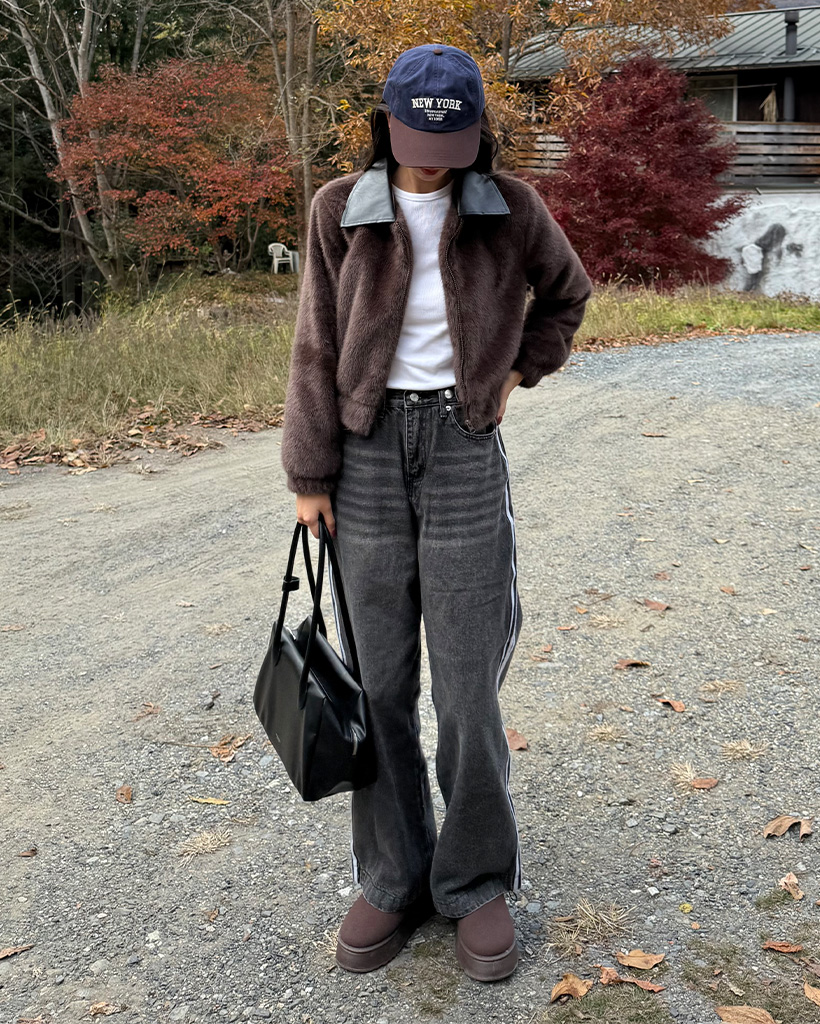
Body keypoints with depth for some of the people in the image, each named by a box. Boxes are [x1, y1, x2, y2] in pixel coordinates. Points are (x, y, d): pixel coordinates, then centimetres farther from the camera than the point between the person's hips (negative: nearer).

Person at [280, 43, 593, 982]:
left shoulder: (509, 209, 0)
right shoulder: (341, 211, 0)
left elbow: (566, 293, 19)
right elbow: (317, 350, 2)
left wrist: (519, 370, 8)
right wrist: (310, 475, 0)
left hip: (465, 452, -1)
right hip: (368, 450, 1)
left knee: (467, 686, 1)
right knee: (377, 684, 6)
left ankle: (476, 884, 19)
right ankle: (391, 881, 22)